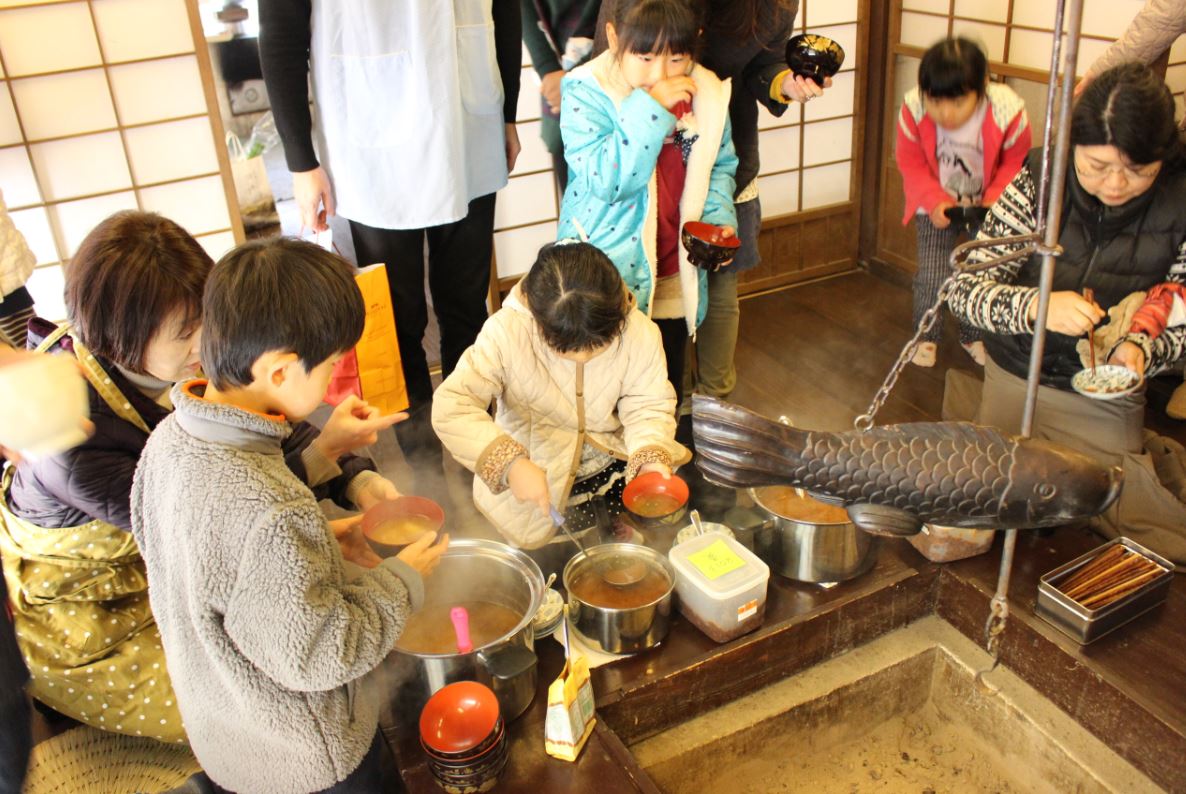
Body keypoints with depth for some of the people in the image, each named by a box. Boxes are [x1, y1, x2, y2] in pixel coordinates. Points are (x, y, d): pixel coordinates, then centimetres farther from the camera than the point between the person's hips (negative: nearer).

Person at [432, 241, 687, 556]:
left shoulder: (641, 332, -19)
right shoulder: (506, 332, -27)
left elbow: (648, 407, -10)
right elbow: (450, 406, -31)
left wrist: (652, 459, -32)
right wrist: (510, 464, -45)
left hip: (612, 461, 3)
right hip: (534, 474, -2)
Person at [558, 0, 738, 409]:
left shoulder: (705, 93, -5)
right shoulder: (585, 93, -17)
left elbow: (720, 166, 10)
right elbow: (605, 180, -28)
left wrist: (720, 218, -7)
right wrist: (649, 109, -32)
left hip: (675, 275, 4)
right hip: (604, 272, -4)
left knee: (667, 387, 21)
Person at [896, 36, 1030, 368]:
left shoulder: (1008, 113, -29)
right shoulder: (913, 110, -27)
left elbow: (1016, 163, -11)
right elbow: (910, 162, -12)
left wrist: (995, 201, -26)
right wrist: (934, 201, -25)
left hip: (987, 207, 0)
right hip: (936, 206, 0)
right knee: (932, 276, -5)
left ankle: (974, 335, 30)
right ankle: (926, 336, 21)